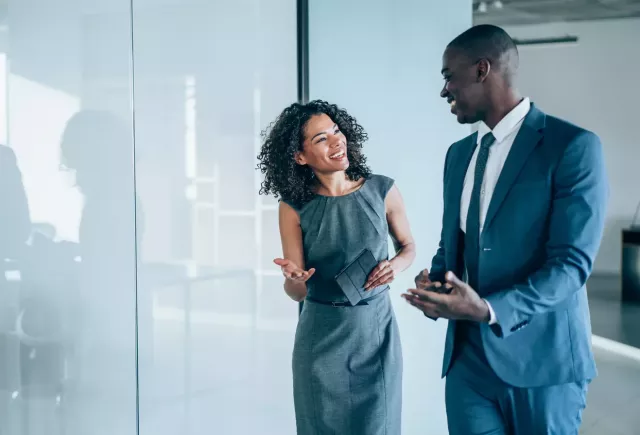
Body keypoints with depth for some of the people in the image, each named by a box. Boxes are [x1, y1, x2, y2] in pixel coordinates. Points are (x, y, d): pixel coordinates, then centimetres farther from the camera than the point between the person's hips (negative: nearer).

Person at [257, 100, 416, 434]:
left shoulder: (382, 191, -6)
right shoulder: (294, 207, -7)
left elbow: (408, 247, 12)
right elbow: (296, 293, -6)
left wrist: (395, 266, -10)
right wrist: (292, 278, -28)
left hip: (376, 328, 1)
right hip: (322, 336, 0)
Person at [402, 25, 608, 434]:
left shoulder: (573, 146, -11)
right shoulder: (459, 154, 12)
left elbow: (572, 262, -16)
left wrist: (488, 309, -28)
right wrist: (433, 281, -3)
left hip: (541, 357, -5)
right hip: (468, 357, 6)